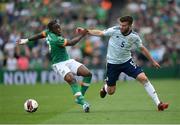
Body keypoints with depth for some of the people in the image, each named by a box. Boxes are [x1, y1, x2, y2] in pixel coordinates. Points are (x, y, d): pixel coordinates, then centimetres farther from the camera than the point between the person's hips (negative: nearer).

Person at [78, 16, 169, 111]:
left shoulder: (134, 37, -12)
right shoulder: (114, 30, -17)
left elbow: (142, 49, 4)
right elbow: (100, 33, -2)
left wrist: (153, 61, 10)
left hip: (127, 61, 0)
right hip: (112, 63, 0)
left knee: (143, 78, -19)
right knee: (110, 92, 6)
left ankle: (158, 104, -16)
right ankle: (105, 87, 47)